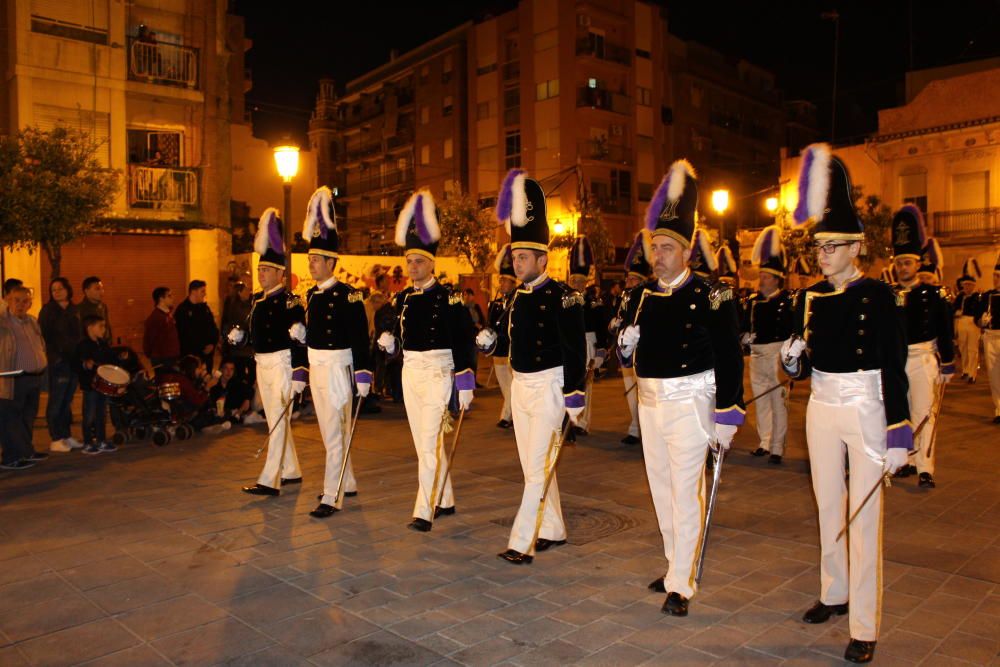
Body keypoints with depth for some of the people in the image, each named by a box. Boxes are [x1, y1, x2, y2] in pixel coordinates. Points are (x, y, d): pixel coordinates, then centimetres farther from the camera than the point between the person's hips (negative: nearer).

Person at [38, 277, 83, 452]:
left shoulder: (74, 310, 12)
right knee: (56, 402, -1)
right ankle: (55, 440, 6)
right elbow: (43, 336, -9)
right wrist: (53, 356, -17)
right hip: (58, 362, -5)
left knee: (67, 401, 12)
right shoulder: (48, 310, -5)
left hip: (74, 361, 6)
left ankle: (67, 436, 19)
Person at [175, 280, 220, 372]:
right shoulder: (182, 309, -7)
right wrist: (201, 349, -12)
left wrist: (212, 344, -2)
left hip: (208, 353, 6)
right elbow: (182, 334, -11)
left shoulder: (205, 308, 12)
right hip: (190, 354, -6)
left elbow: (213, 328, 15)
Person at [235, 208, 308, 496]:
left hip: (281, 363, -8)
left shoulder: (290, 302, -13)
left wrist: (299, 375, -21)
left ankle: (270, 480, -8)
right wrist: (238, 335, -2)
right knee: (275, 419, 15)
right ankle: (291, 471, 28)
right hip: (261, 363, 9)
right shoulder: (257, 299, 10)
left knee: (278, 419, -9)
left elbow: (300, 341, -17)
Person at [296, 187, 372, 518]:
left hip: (337, 367, -9)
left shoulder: (348, 295, -14)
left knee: (335, 431, -6)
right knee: (330, 429, 17)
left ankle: (332, 496, -1)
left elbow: (360, 338, -17)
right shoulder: (311, 294, 10)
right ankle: (348, 482, 31)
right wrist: (300, 333, 2)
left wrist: (363, 376, -20)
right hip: (316, 367, 9)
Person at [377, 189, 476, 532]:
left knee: (430, 443, -10)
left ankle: (424, 511, -4)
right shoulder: (402, 298, 8)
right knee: (424, 442, 13)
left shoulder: (448, 298, -11)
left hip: (437, 372, -7)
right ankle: (444, 501, 27)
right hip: (410, 372, 7)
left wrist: (465, 386, -16)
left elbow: (461, 344, -14)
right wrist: (388, 342, -3)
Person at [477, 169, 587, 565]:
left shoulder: (563, 296, -14)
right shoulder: (518, 297, 9)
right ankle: (553, 531, 29)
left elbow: (575, 351, -17)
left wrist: (574, 398, -18)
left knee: (539, 467, -5)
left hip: (549, 387, -8)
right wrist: (490, 340, -4)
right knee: (534, 465, 15)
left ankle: (522, 543, 0)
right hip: (520, 385, 8)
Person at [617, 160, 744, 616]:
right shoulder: (641, 296, 6)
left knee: (686, 493, -3)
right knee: (661, 489, 15)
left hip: (688, 402, -6)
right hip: (649, 400, 7)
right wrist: (626, 343, -11)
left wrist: (726, 417, -13)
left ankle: (681, 585, 7)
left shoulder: (710, 297, -11)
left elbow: (729, 360, -11)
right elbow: (629, 349, 13)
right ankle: (677, 564, 32)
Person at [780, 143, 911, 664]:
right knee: (828, 506, 16)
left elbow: (893, 368, -11)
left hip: (864, 408, -5)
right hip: (821, 407, 6)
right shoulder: (809, 297, 5)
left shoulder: (877, 296, -10)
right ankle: (834, 593, 33)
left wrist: (898, 434, -15)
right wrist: (792, 360, -12)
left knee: (864, 516, -3)